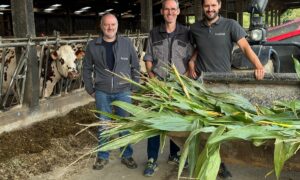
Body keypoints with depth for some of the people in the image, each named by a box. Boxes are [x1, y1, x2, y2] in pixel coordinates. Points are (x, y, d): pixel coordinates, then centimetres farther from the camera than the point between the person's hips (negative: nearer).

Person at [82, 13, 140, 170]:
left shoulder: (126, 43, -2)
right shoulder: (92, 45, -1)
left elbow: (135, 66, 5)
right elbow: (87, 69, 8)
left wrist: (135, 87, 2)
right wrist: (90, 89, 5)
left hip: (123, 92, 0)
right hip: (102, 93, 0)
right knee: (103, 126, 10)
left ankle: (126, 155, 24)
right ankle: (103, 156, 25)